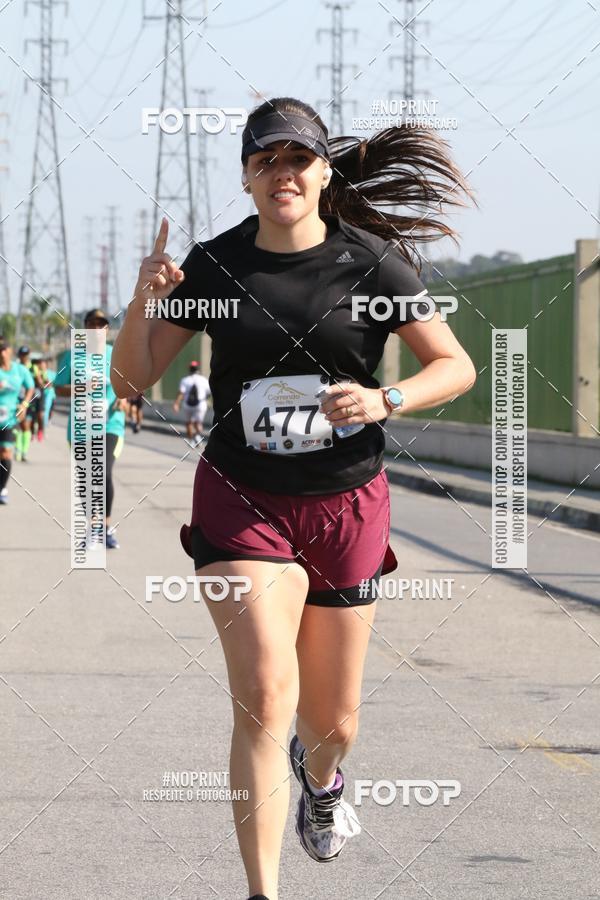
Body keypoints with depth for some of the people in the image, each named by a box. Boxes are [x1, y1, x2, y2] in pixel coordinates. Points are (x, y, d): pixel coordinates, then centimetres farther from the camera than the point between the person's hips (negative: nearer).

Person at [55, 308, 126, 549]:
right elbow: (59, 389, 3)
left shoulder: (116, 355, 7)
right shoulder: (72, 356, 4)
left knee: (105, 473, -18)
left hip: (110, 423, -1)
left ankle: (106, 527, -10)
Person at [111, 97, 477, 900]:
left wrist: (386, 401, -22)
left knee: (332, 719, 13)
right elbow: (131, 377, 1)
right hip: (241, 503, 0)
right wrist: (144, 299, -18)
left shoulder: (371, 262, -7)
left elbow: (457, 367, -2)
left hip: (345, 507, 1)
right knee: (264, 697, -20)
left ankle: (320, 776, 52)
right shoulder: (213, 266, -3)